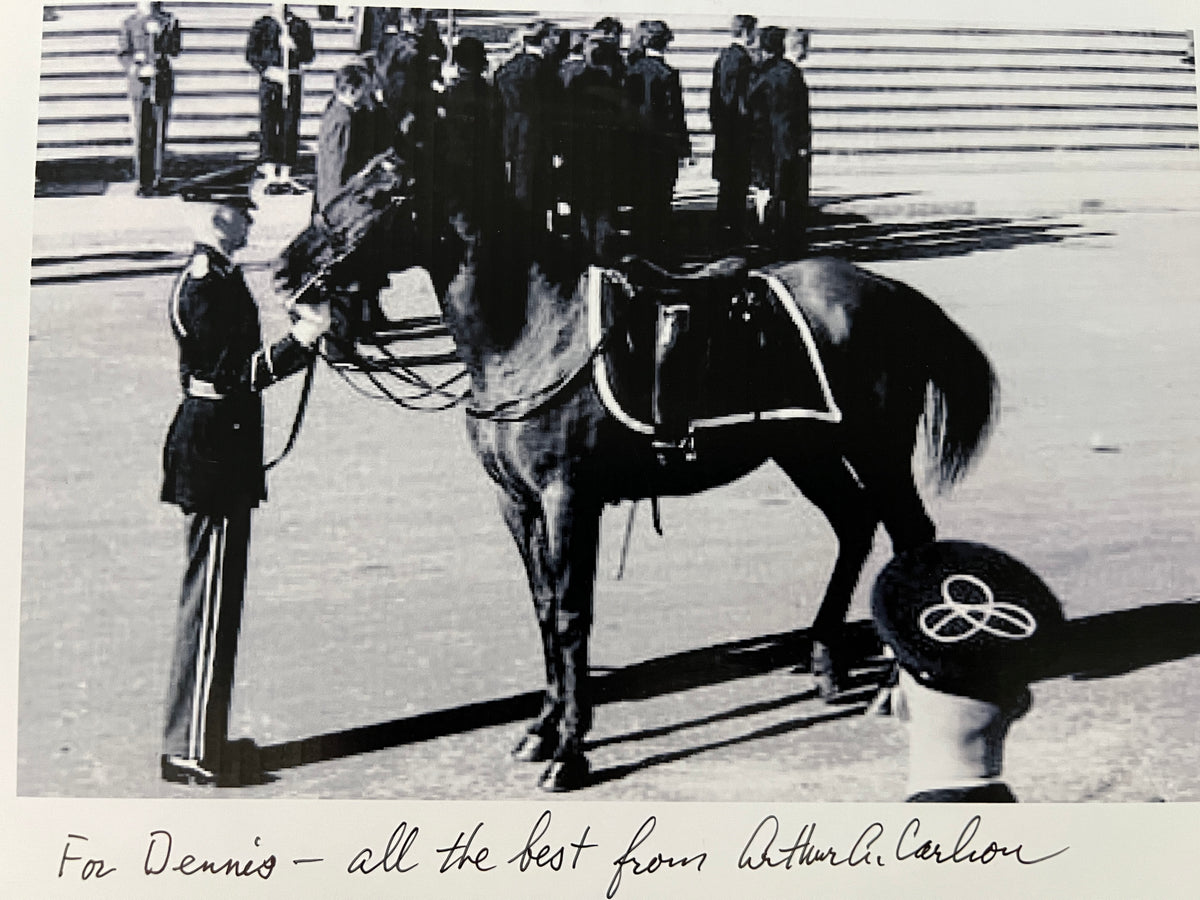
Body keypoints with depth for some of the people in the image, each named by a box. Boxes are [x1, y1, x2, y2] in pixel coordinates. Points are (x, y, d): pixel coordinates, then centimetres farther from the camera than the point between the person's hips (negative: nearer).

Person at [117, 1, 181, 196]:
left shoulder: (168, 20, 8)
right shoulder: (129, 23, 7)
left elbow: (174, 50, 0)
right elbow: (123, 53, 3)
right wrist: (137, 70, -13)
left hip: (162, 82, 1)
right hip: (139, 83, -1)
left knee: (159, 132, 3)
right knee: (141, 134, -6)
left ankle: (156, 176, 13)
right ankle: (143, 182, -5)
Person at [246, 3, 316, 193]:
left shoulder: (300, 26, 11)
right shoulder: (262, 25, 6)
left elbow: (309, 56, 9)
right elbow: (251, 54, 3)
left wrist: (294, 46, -9)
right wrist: (267, 70, -11)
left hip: (293, 81, 2)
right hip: (270, 80, -2)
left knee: (290, 128, 1)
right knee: (269, 125, -10)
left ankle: (285, 175, 7)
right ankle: (270, 175, -14)